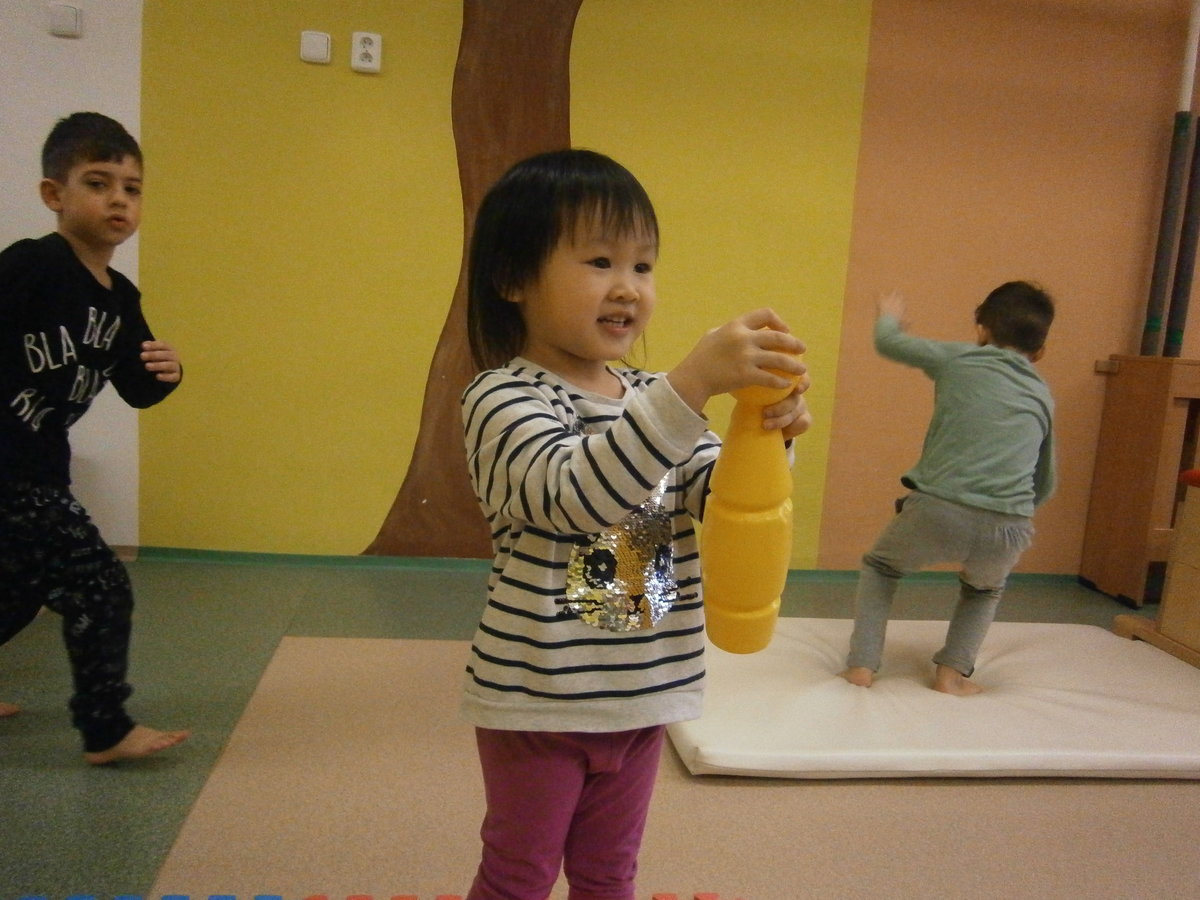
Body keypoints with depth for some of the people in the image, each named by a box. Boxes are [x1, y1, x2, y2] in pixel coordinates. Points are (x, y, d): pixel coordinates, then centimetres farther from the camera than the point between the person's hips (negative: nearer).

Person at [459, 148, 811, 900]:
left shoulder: (651, 397, 3)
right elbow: (572, 493, -34)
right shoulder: (501, 398, -17)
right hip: (538, 697, -5)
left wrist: (766, 434, -23)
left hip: (641, 693, 6)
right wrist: (694, 385, -42)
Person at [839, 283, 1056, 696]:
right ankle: (952, 671, 22)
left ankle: (862, 664, 17)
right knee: (984, 590, 37)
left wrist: (889, 316, 45)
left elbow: (887, 342, 23)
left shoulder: (958, 358, 11)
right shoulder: (1042, 396, 20)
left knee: (879, 567, 29)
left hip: (937, 511, -2)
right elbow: (1044, 488, 27)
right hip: (1009, 530, 3)